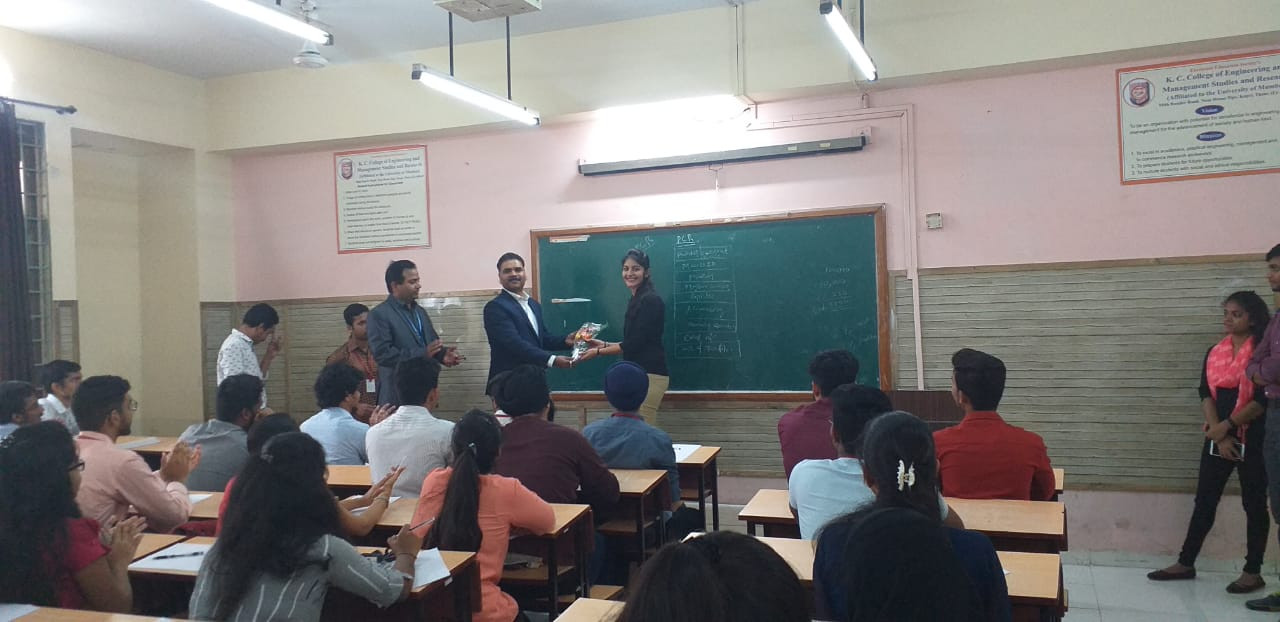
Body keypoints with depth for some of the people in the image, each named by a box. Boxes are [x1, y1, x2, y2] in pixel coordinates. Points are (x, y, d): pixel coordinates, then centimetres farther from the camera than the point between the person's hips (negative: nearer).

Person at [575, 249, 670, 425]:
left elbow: (634, 344, -16)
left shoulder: (650, 300, -13)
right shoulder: (636, 300, 15)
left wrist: (598, 352, -6)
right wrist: (604, 344, 17)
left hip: (649, 373, -9)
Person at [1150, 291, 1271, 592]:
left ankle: (1253, 572, 13)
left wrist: (1227, 426, -16)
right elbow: (1206, 394, 2)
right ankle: (1185, 563, 13)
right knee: (1204, 501, 7)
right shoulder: (1214, 353, 10)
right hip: (1218, 437, 5)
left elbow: (1264, 400, -14)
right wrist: (1218, 433, -11)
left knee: (1254, 503, 4)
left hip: (1253, 438, -5)